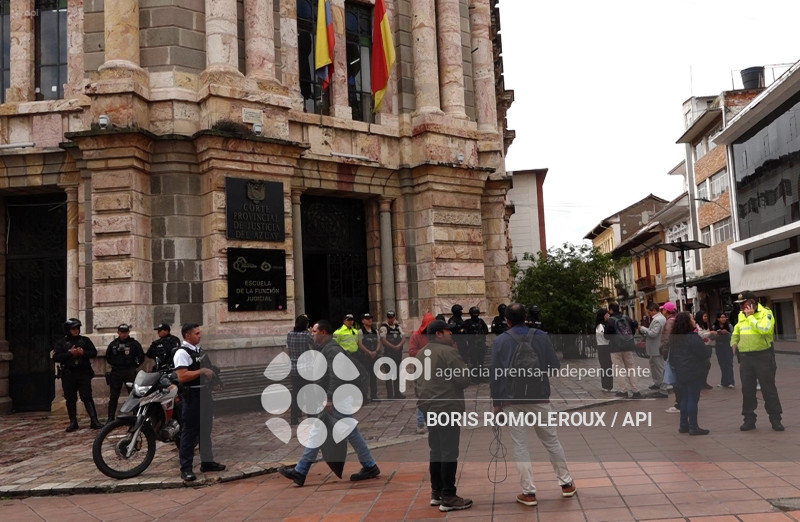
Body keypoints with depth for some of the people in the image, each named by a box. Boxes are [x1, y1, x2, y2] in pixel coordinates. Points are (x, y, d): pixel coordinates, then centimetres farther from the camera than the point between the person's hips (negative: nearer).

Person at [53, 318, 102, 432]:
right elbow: (56, 357, -5)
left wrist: (83, 353, -14)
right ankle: (73, 423, 14)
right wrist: (70, 353, -15)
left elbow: (94, 353, 4)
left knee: (87, 398, -5)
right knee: (70, 400, 6)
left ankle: (94, 421, -7)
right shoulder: (61, 343, 7)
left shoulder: (85, 340, 9)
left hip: (83, 373, -1)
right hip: (68, 374, 1)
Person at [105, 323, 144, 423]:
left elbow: (141, 357, 4)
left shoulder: (134, 343, 1)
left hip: (130, 372, -2)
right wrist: (114, 365, 11)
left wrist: (134, 366, 2)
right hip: (116, 373, 2)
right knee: (113, 396, 3)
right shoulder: (113, 344, 8)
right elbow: (108, 357, 19)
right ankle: (111, 417, 8)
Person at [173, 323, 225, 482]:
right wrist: (202, 371, -24)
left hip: (205, 393, 9)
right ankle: (186, 469, 2)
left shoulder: (199, 350, 14)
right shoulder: (182, 353, -16)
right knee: (190, 431, -5)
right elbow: (182, 377, -26)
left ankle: (207, 462, 29)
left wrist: (214, 382, 14)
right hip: (192, 395, -9)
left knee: (206, 429, 17)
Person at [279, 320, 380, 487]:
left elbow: (336, 376, -26)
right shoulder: (325, 349, 17)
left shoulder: (332, 349, -16)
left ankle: (370, 467, 12)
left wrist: (330, 399, -27)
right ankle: (300, 472, 9)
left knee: (351, 433, -1)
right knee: (316, 435, 7)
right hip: (329, 400, 11)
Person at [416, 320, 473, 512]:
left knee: (436, 451, 16)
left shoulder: (421, 354, 11)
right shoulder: (448, 352, -15)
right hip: (448, 408, -8)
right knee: (449, 453, -2)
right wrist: (464, 368, 5)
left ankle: (436, 493, 23)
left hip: (429, 408, 8)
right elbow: (464, 380, -14)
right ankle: (448, 498, 1)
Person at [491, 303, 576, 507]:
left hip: (511, 401, -1)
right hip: (539, 398, 1)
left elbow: (494, 375, -3)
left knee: (520, 446, 5)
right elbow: (556, 365, 0)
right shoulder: (541, 337, -2)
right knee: (552, 441, 15)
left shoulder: (500, 341, -3)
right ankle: (566, 483, 24)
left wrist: (496, 402, 5)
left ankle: (529, 492, 6)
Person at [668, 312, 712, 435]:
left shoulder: (674, 338, 8)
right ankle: (693, 427, 1)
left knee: (684, 398, 14)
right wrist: (708, 345, 3)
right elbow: (704, 353, -16)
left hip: (681, 373, 8)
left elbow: (671, 355, 15)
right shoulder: (693, 338, -18)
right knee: (693, 399, -2)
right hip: (694, 373, -7)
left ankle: (684, 425, 18)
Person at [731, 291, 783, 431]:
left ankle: (775, 419, 12)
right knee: (747, 389, 7)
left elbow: (764, 328, -27)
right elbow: (736, 330, 30)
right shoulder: (741, 315, 11)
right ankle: (749, 419, 16)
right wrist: (734, 342, 17)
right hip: (745, 357, 6)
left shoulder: (766, 313, -8)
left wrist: (750, 316, -18)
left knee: (769, 388, 1)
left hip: (763, 355, -5)